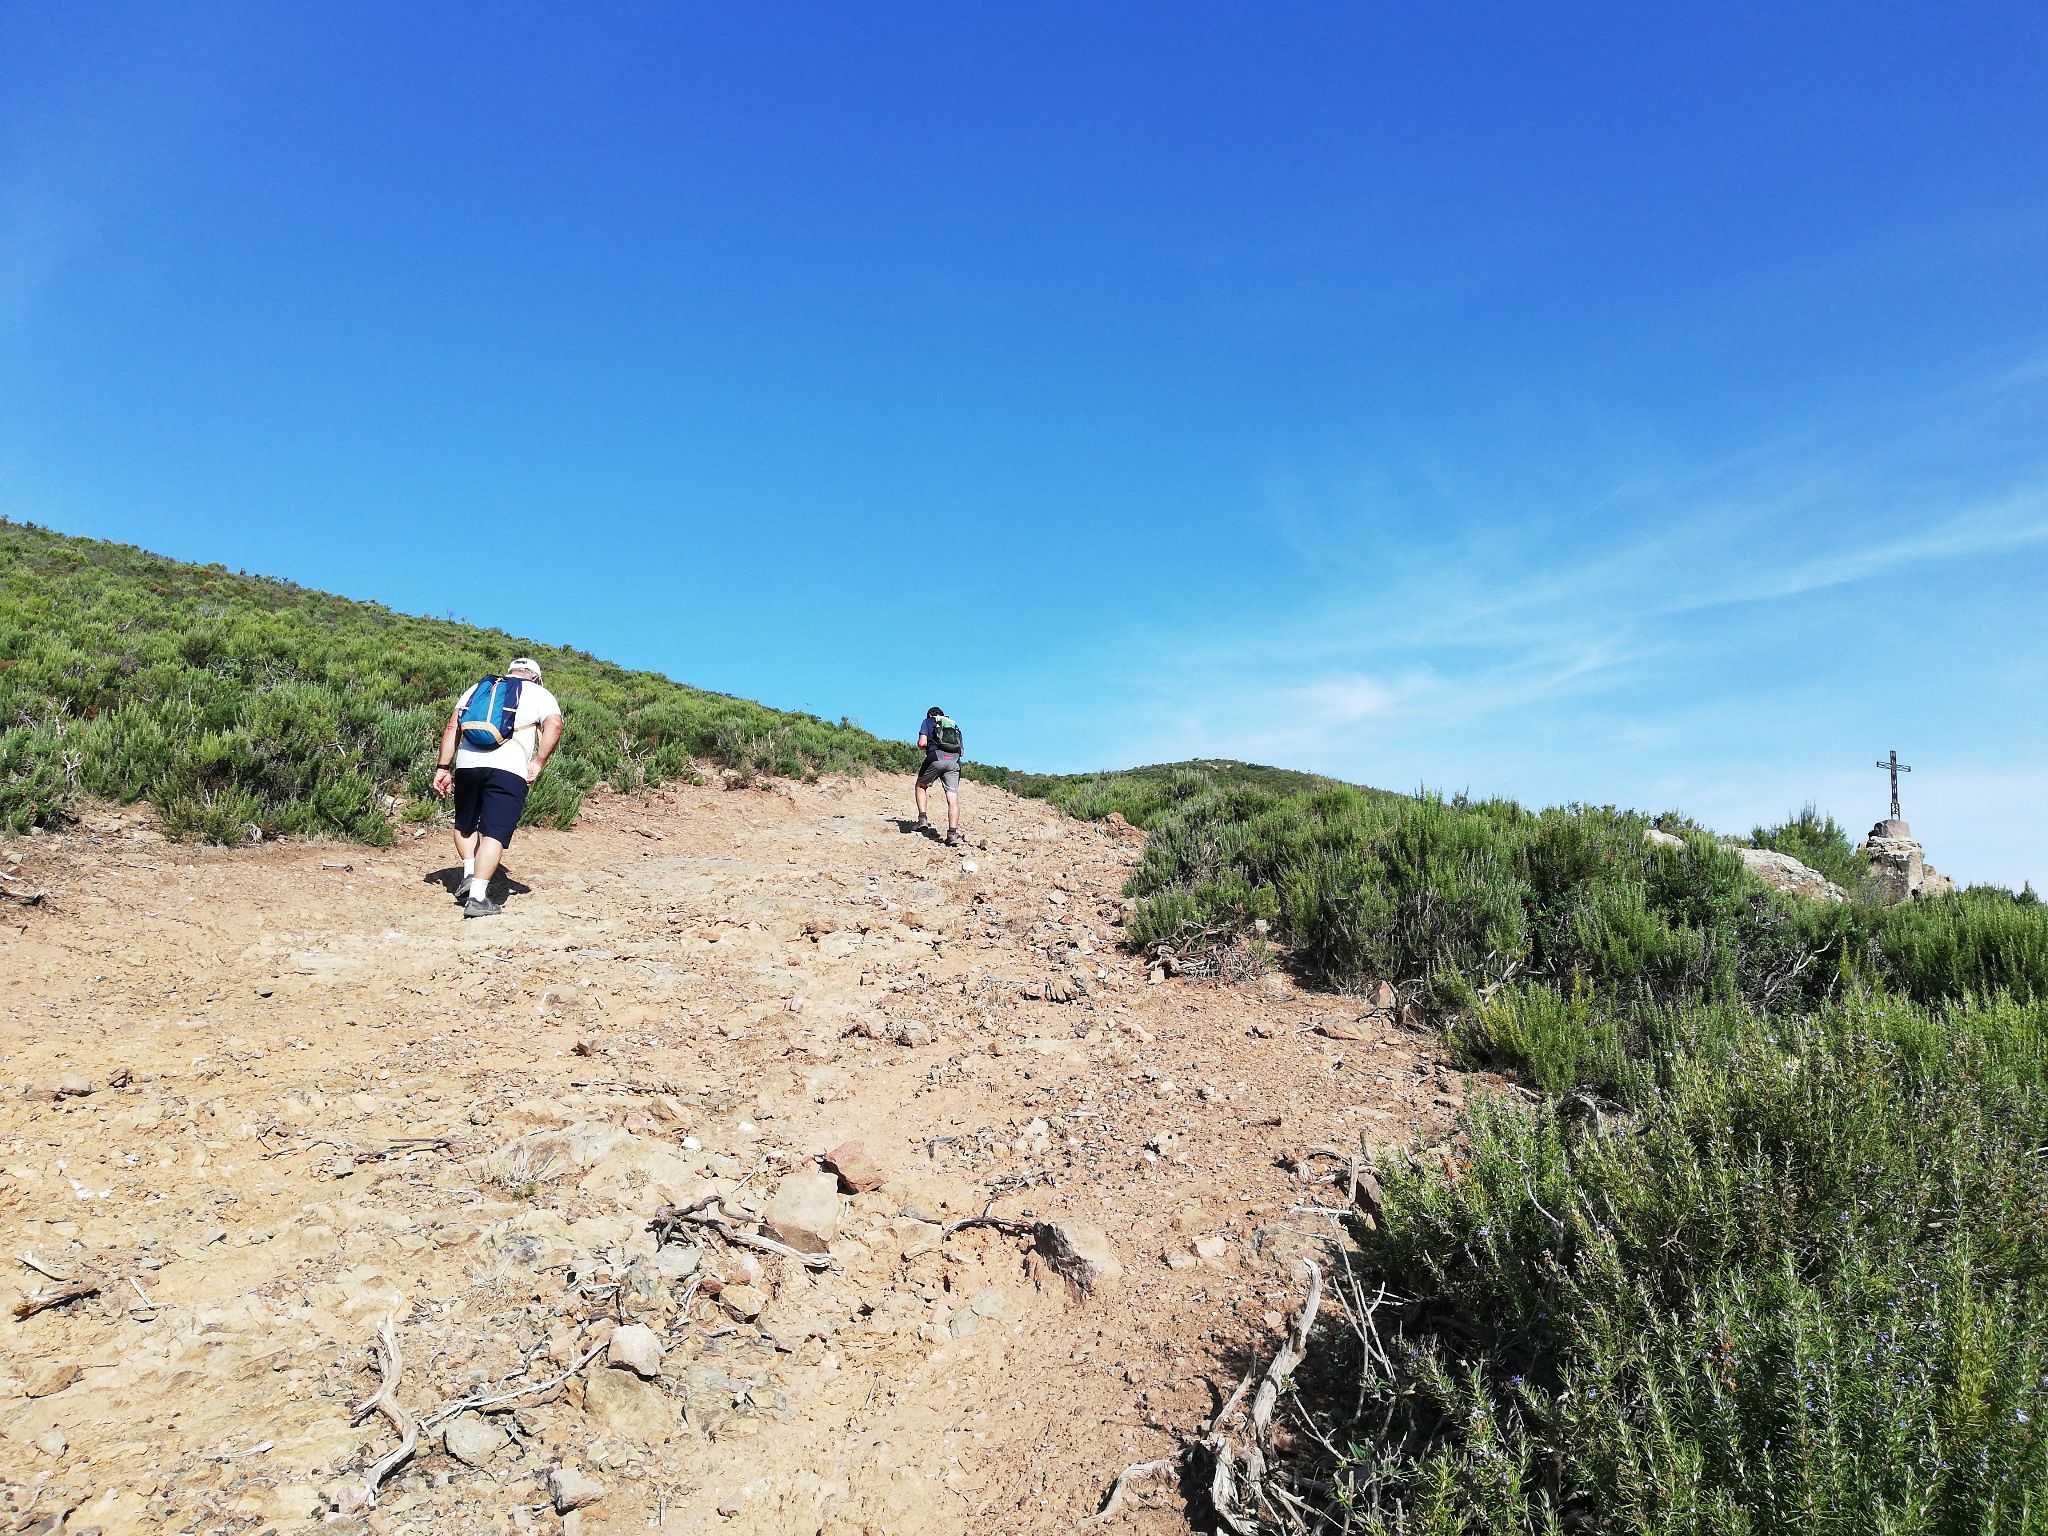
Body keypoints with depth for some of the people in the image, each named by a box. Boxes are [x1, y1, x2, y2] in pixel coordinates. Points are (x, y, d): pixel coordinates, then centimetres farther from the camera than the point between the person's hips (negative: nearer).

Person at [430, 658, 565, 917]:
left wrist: (443, 768, 12)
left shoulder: (478, 688, 25)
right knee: (494, 833, -4)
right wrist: (538, 763, -4)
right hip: (510, 769, -3)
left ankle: (469, 874, 14)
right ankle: (477, 897, -12)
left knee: (465, 824, 25)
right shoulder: (540, 694, 16)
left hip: (467, 762, 3)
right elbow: (554, 725, -4)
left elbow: (452, 727, 14)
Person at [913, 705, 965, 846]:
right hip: (954, 760, 3)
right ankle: (953, 833, -14)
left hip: (936, 757, -3)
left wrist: (922, 744, 25)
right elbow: (962, 751, 23)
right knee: (953, 798, -3)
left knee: (921, 786, 21)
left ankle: (923, 818, 5)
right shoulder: (955, 726, 32)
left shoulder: (928, 721, 19)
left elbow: (922, 743, 4)